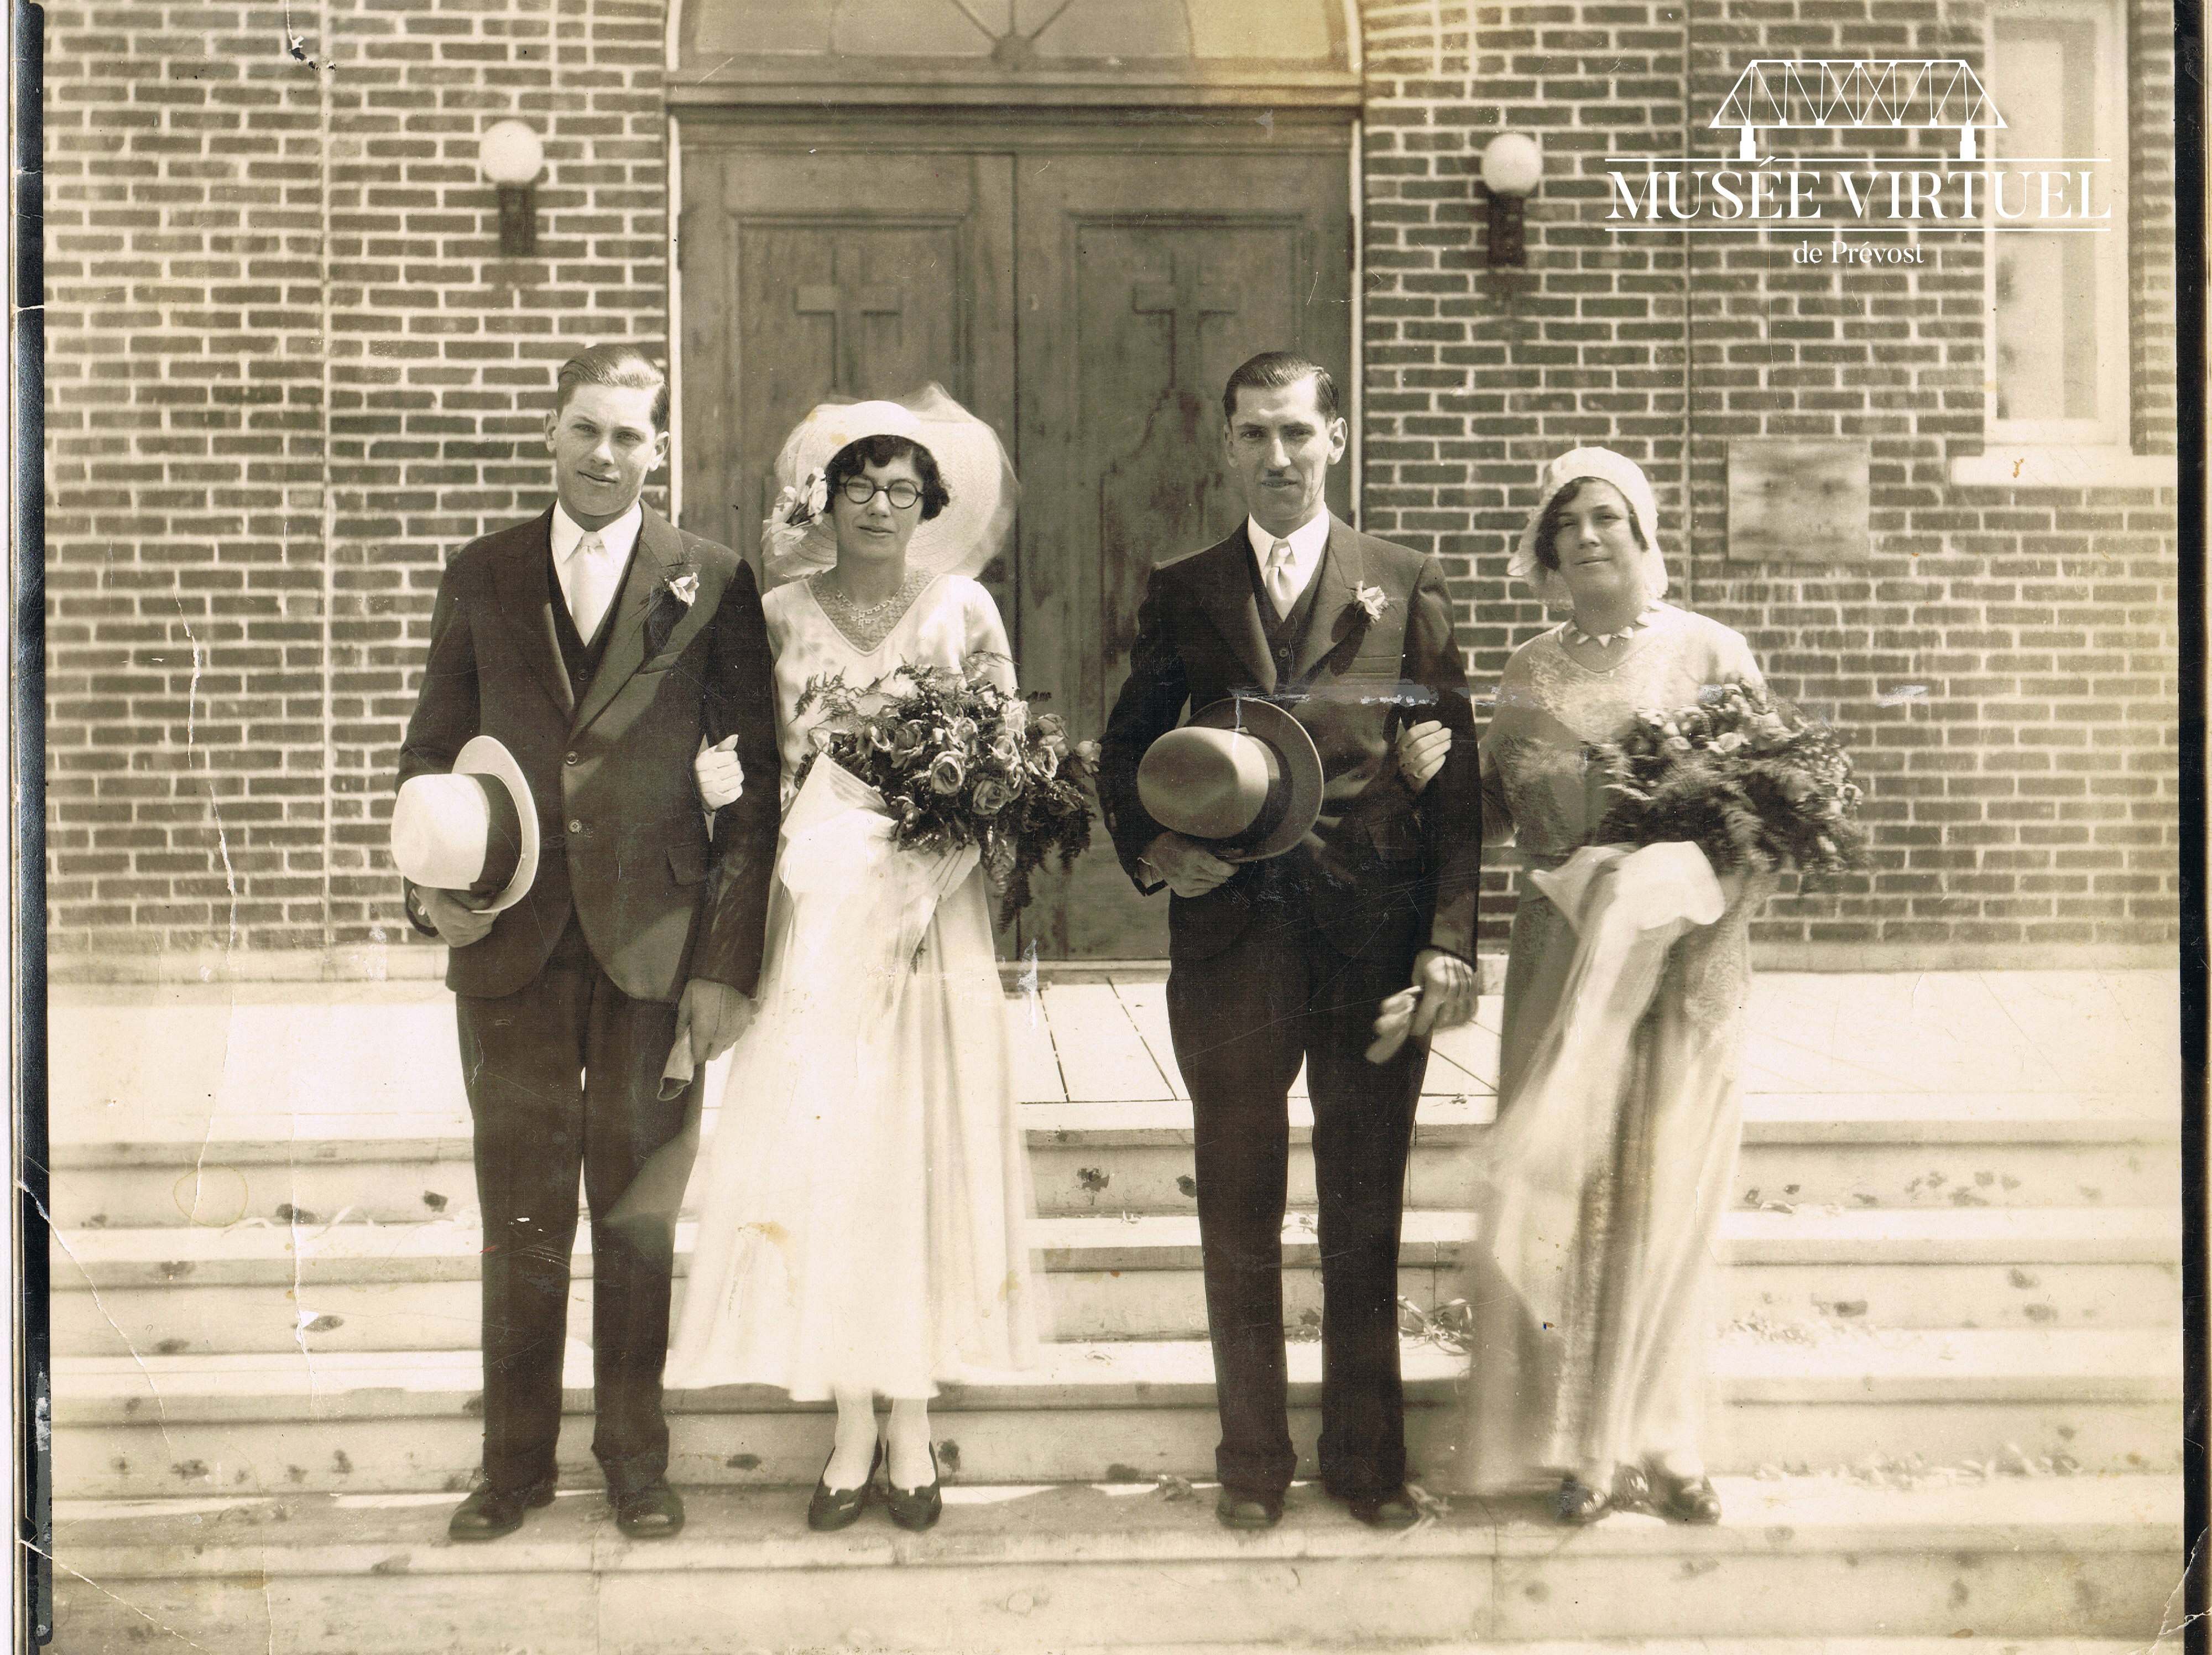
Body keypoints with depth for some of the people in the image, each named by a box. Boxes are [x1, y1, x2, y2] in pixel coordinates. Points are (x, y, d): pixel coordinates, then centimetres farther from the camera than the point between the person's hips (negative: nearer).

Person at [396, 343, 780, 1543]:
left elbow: (759, 784, -1)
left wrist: (728, 961, -6)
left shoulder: (714, 584, 1)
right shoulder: (481, 576, 8)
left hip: (654, 943, -1)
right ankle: (515, 1462, 24)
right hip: (511, 942, 2)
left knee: (638, 1213, 9)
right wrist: (430, 880, -5)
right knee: (519, 1216, 9)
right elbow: (431, 749, 13)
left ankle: (636, 1456, 25)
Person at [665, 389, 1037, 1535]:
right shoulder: (782, 615, 6)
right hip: (818, 912, 1)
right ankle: (853, 1430, 9)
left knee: (923, 1149, 1)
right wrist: (724, 778, -15)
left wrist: (921, 886, -12)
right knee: (819, 1151, -2)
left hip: (931, 911, -1)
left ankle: (914, 1428, 11)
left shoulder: (966, 611, 3)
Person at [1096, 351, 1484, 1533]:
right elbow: (1127, 748, 14)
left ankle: (1368, 1457, 21)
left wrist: (1450, 937, -5)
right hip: (1229, 929, 1)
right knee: (1238, 1210, 7)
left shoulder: (1406, 587, 7)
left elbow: (1456, 770, 3)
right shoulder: (1182, 593, 11)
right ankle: (1252, 1460, 20)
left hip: (1377, 934, -1)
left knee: (1365, 1211, 7)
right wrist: (1150, 847, -7)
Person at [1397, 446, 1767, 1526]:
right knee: (1566, 1183, 1)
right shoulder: (1530, 672, 10)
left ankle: (1655, 1437, 16)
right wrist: (1436, 774, -10)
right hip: (1562, 958, 1)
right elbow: (1500, 807, 9)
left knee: (1664, 1186, 3)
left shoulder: (1713, 654, 3)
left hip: (1685, 958, -1)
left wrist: (1715, 903, -16)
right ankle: (1581, 1440, 12)